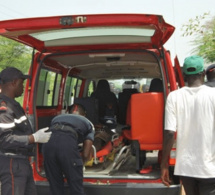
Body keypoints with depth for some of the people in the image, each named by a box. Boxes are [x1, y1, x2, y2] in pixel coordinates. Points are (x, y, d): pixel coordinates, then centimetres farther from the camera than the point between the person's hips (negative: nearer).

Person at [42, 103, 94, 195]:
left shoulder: (57, 118, 38)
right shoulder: (88, 123, 29)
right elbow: (86, 154, 20)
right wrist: (79, 163, 42)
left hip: (48, 143, 4)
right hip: (68, 144, -4)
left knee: (55, 188, 17)